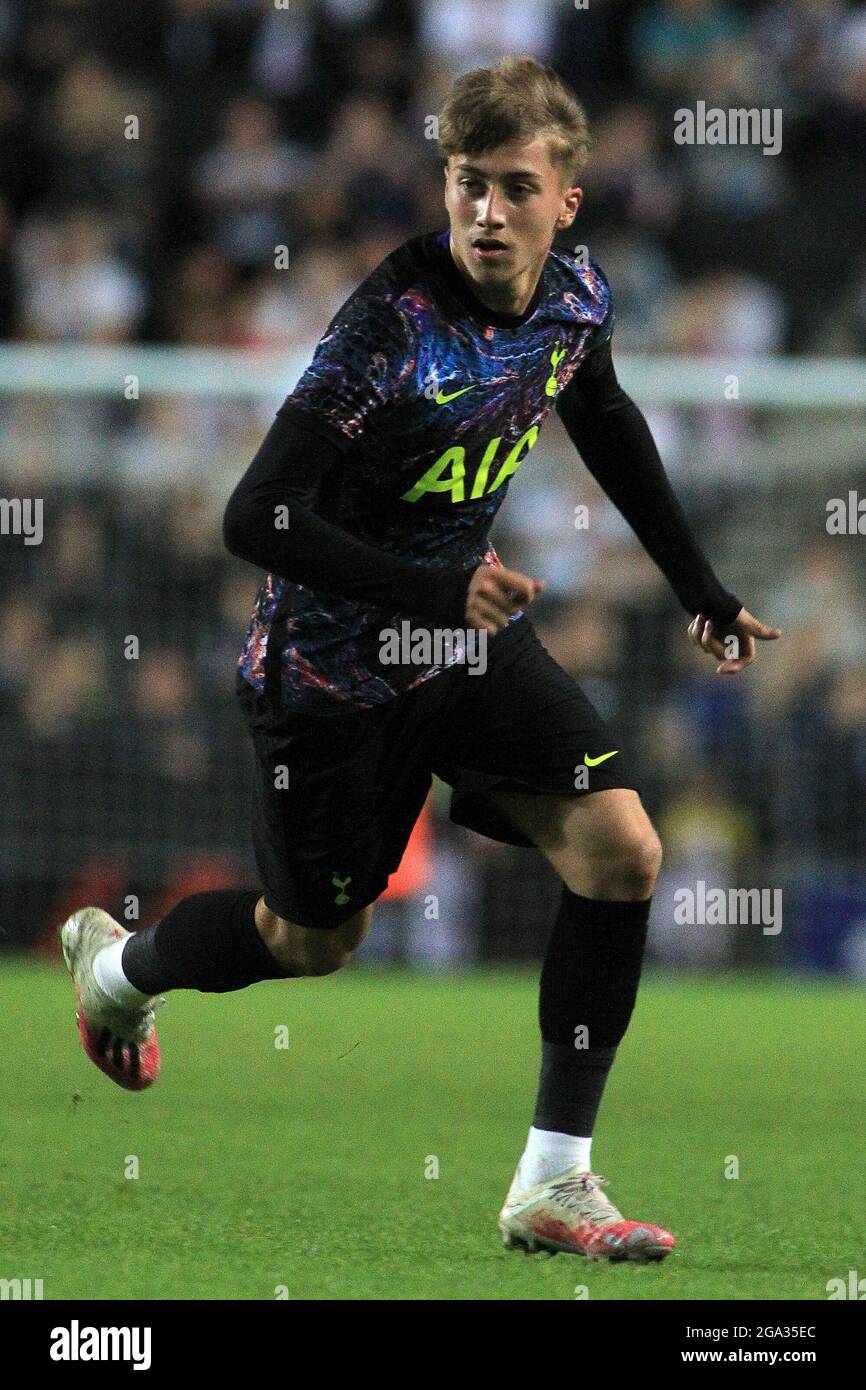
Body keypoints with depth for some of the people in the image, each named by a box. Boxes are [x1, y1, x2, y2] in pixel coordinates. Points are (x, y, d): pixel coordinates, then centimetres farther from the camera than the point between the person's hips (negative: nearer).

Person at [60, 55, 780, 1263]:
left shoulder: (576, 300, -9)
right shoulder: (392, 330, -31)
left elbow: (605, 423, 16)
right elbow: (257, 520, -30)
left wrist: (700, 589, 19)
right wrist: (439, 594, -31)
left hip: (472, 631, 6)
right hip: (334, 662, -5)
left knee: (620, 851, -13)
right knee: (316, 940, 13)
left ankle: (553, 1183, -6)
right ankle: (114, 962, 47)